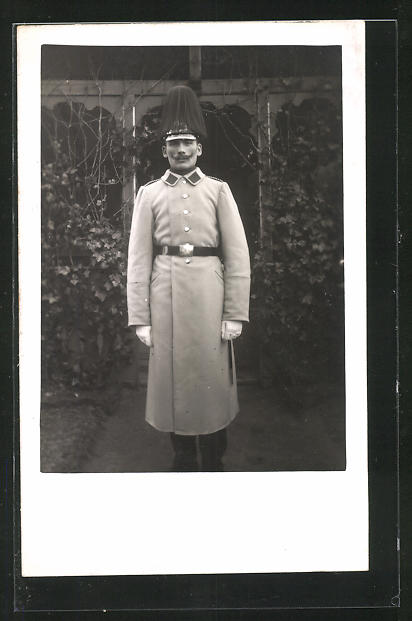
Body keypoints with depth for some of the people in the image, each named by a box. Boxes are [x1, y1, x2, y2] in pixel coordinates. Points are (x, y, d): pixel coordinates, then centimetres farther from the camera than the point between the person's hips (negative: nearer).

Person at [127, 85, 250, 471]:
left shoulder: (218, 190, 6)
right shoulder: (149, 194, 7)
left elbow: (237, 255, 1)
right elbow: (138, 259, 2)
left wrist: (235, 313, -6)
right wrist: (140, 318, -4)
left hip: (209, 294, 0)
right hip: (165, 294, 1)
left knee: (212, 374, 4)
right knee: (171, 376, 7)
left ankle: (213, 461, 19)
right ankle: (183, 459, 22)